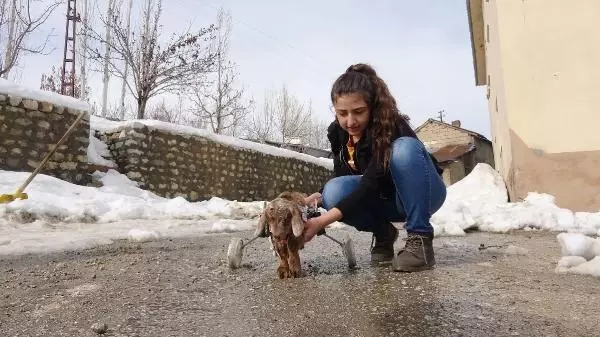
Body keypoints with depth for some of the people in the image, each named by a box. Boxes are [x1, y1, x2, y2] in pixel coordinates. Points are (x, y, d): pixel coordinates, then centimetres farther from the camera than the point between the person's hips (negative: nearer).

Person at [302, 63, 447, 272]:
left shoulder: (392, 126, -29)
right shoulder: (336, 132, -10)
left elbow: (371, 184, -37)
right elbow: (341, 174, 0)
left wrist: (322, 221, -45)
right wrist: (321, 196, -22)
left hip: (422, 195, -4)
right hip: (383, 201, 4)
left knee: (405, 147, -35)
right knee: (334, 192, -27)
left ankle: (420, 239, -24)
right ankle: (383, 233, 0)